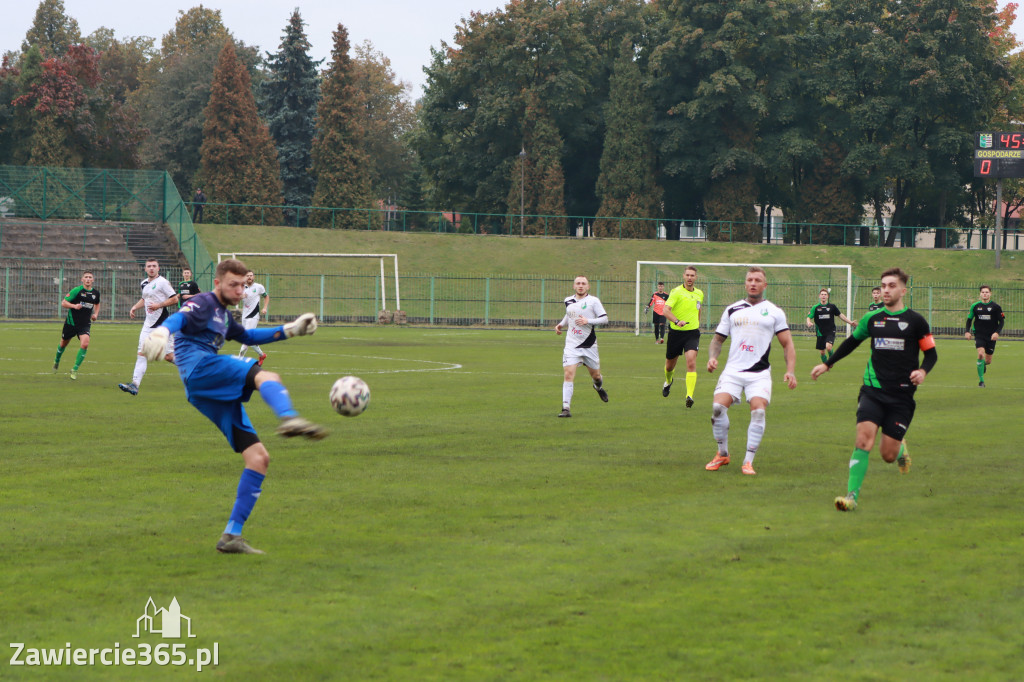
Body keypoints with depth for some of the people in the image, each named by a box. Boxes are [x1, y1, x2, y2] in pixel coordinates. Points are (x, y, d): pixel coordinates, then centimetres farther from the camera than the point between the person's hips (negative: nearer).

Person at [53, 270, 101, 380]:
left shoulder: (95, 293, 2)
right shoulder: (77, 290, -13)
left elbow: (97, 304, 25)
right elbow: (63, 303, -12)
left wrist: (95, 314, 7)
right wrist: (74, 306, -29)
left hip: (85, 324, 2)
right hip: (71, 322, -2)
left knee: (85, 344, -21)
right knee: (64, 343, 16)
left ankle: (75, 370, -9)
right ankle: (57, 361, 49)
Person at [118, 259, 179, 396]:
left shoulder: (162, 282, -9)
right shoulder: (144, 283, 15)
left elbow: (174, 299, -10)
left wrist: (158, 305, -17)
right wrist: (134, 307, 18)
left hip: (162, 323, -7)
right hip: (149, 324, 7)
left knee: (168, 356, -5)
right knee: (142, 353, -4)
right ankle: (135, 384, -10)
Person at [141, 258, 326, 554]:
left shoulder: (223, 315, 34)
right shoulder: (203, 303, 5)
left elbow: (248, 336, 52)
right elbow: (180, 317, -17)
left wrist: (290, 330, 46)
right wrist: (162, 330, -40)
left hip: (217, 394, 9)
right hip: (200, 367, -9)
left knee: (258, 458, 1)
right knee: (266, 377, -33)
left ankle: (231, 536, 1)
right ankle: (289, 418, -69)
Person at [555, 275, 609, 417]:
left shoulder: (593, 301, -6)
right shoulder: (568, 301, 7)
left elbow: (605, 319, -10)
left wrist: (588, 321, -21)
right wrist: (561, 325, 11)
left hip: (589, 345, -1)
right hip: (572, 345, 1)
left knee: (595, 375, 13)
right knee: (568, 375, -15)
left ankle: (599, 386, 52)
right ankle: (565, 408, -16)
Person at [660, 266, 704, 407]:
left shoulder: (699, 294, 9)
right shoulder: (676, 292, -9)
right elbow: (666, 310, -21)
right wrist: (677, 321, -37)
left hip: (692, 333, 2)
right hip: (676, 332, -2)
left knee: (691, 362, -20)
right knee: (670, 365, 13)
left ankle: (689, 395, -24)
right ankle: (668, 381, 49)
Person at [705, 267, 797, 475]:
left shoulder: (774, 311, 8)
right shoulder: (732, 310, 14)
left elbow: (787, 344, 7)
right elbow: (718, 339, 20)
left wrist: (790, 371, -6)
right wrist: (712, 357, -1)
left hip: (759, 374, -2)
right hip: (733, 370, 2)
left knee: (758, 411, -20)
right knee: (718, 406, -17)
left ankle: (748, 461, -8)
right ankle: (722, 454, 4)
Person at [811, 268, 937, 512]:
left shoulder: (916, 321, -1)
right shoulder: (872, 319, 7)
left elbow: (931, 353, 6)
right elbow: (852, 341, 25)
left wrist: (923, 371, -15)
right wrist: (827, 364, 29)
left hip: (902, 395, -2)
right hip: (873, 390, 2)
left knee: (888, 455, -1)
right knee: (864, 439, -20)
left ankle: (901, 448, 37)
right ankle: (852, 495, -20)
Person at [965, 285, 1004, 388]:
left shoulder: (995, 307, -3)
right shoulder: (975, 306, 1)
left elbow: (1001, 321, 1)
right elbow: (969, 319, 13)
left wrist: (997, 332, -13)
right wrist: (967, 331, -1)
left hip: (991, 336, 1)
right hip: (979, 335, 0)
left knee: (988, 360, 5)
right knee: (981, 354, -22)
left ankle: (984, 365, 46)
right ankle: (981, 380, -15)